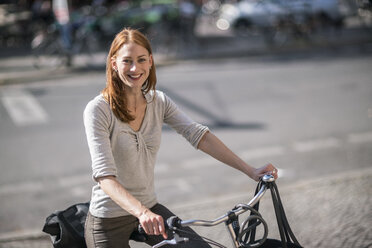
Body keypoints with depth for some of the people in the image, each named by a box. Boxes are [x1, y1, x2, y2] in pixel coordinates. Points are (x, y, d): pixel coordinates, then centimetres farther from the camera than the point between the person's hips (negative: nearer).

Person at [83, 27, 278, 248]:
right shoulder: (98, 110, -18)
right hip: (109, 221, -4)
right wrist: (141, 212, -43)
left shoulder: (159, 102, -1)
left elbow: (199, 135, -10)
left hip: (150, 207, 4)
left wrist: (250, 171, -19)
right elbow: (105, 176, -27)